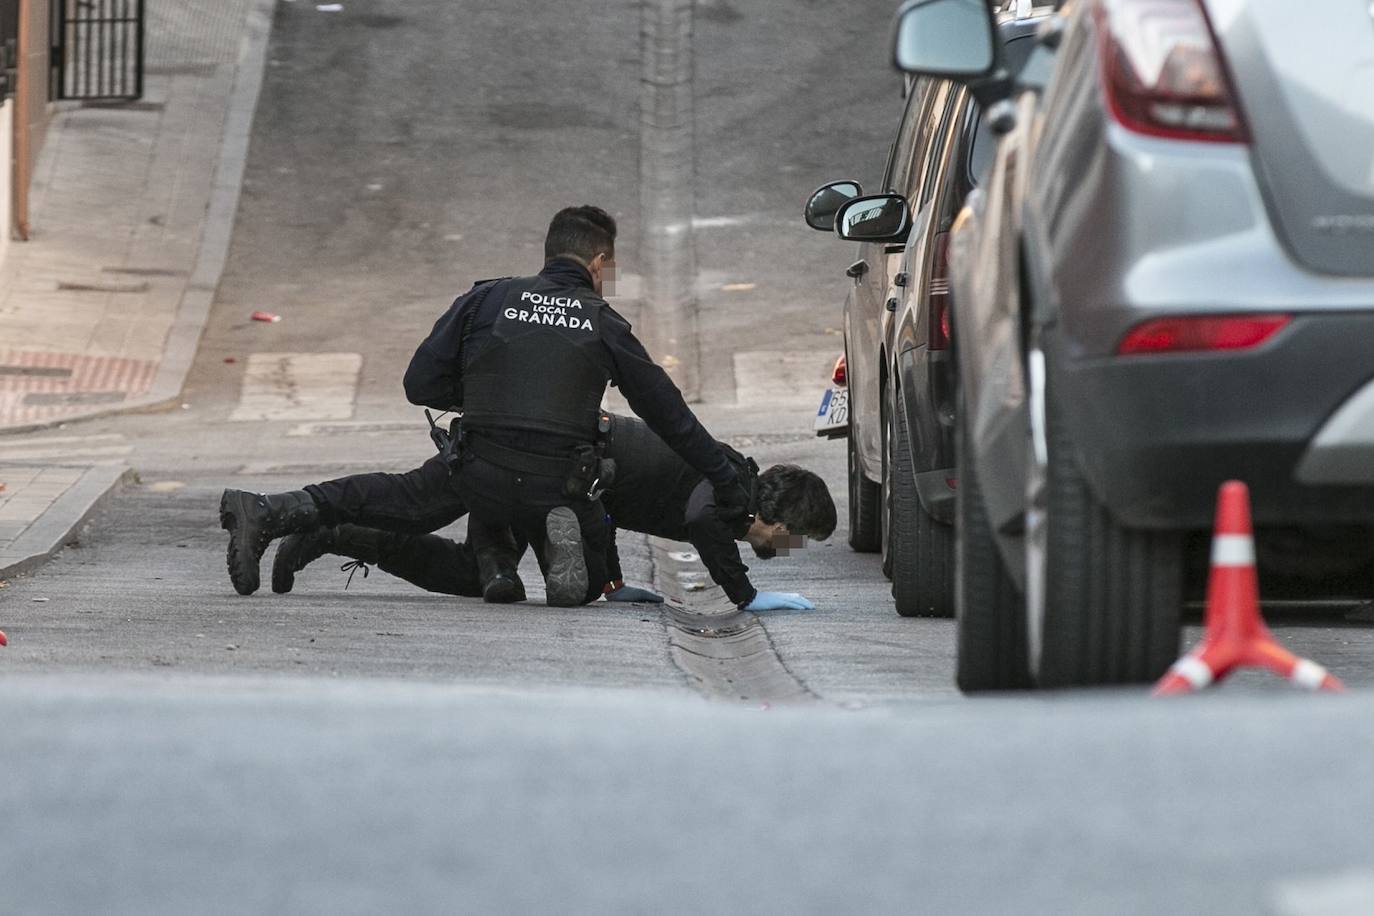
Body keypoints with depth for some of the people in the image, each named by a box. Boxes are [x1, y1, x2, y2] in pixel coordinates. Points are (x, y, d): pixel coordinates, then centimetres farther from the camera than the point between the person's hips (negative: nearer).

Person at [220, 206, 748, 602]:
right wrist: (728, 488, 17)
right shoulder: (606, 326, 6)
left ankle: (266, 513, 10)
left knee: (395, 497, 26)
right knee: (590, 583, 22)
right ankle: (561, 535, -13)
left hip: (479, 472, 1)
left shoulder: (488, 299, 6)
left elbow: (421, 384, 4)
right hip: (560, 482, -1)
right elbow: (671, 417, 10)